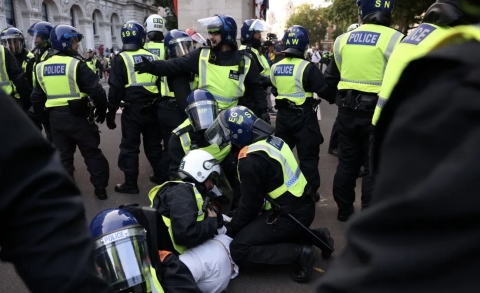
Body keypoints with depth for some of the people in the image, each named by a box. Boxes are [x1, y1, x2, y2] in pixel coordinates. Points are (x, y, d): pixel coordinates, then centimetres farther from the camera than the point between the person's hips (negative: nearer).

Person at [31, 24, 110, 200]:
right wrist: (101, 112, -3)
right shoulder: (76, 64, -13)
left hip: (55, 118, 5)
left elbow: (36, 98, 10)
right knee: (92, 153, 9)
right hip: (77, 116, -5)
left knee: (63, 156, 15)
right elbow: (97, 92, -18)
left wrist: (45, 118, 20)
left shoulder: (42, 67, 6)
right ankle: (100, 188, 13)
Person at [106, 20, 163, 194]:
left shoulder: (121, 59, -6)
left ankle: (130, 184, 10)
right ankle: (160, 175, 27)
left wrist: (111, 112, -2)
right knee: (153, 144, 18)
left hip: (132, 110, -4)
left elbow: (115, 89, -9)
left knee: (130, 147, 5)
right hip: (151, 108, 4)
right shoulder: (153, 57, 5)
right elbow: (161, 84, 9)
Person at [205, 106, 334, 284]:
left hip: (290, 215, -9)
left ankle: (299, 253, -11)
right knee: (252, 229, 26)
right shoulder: (272, 140, 6)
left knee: (239, 250, -6)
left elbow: (249, 205, -13)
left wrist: (229, 230, 4)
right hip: (303, 206, 9)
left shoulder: (250, 160, -21)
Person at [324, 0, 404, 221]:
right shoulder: (393, 39, -10)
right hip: (377, 112, -4)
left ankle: (344, 209, 28)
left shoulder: (344, 40, 6)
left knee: (347, 161, 17)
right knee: (374, 167, 5)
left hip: (347, 110, 5)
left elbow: (330, 78, 13)